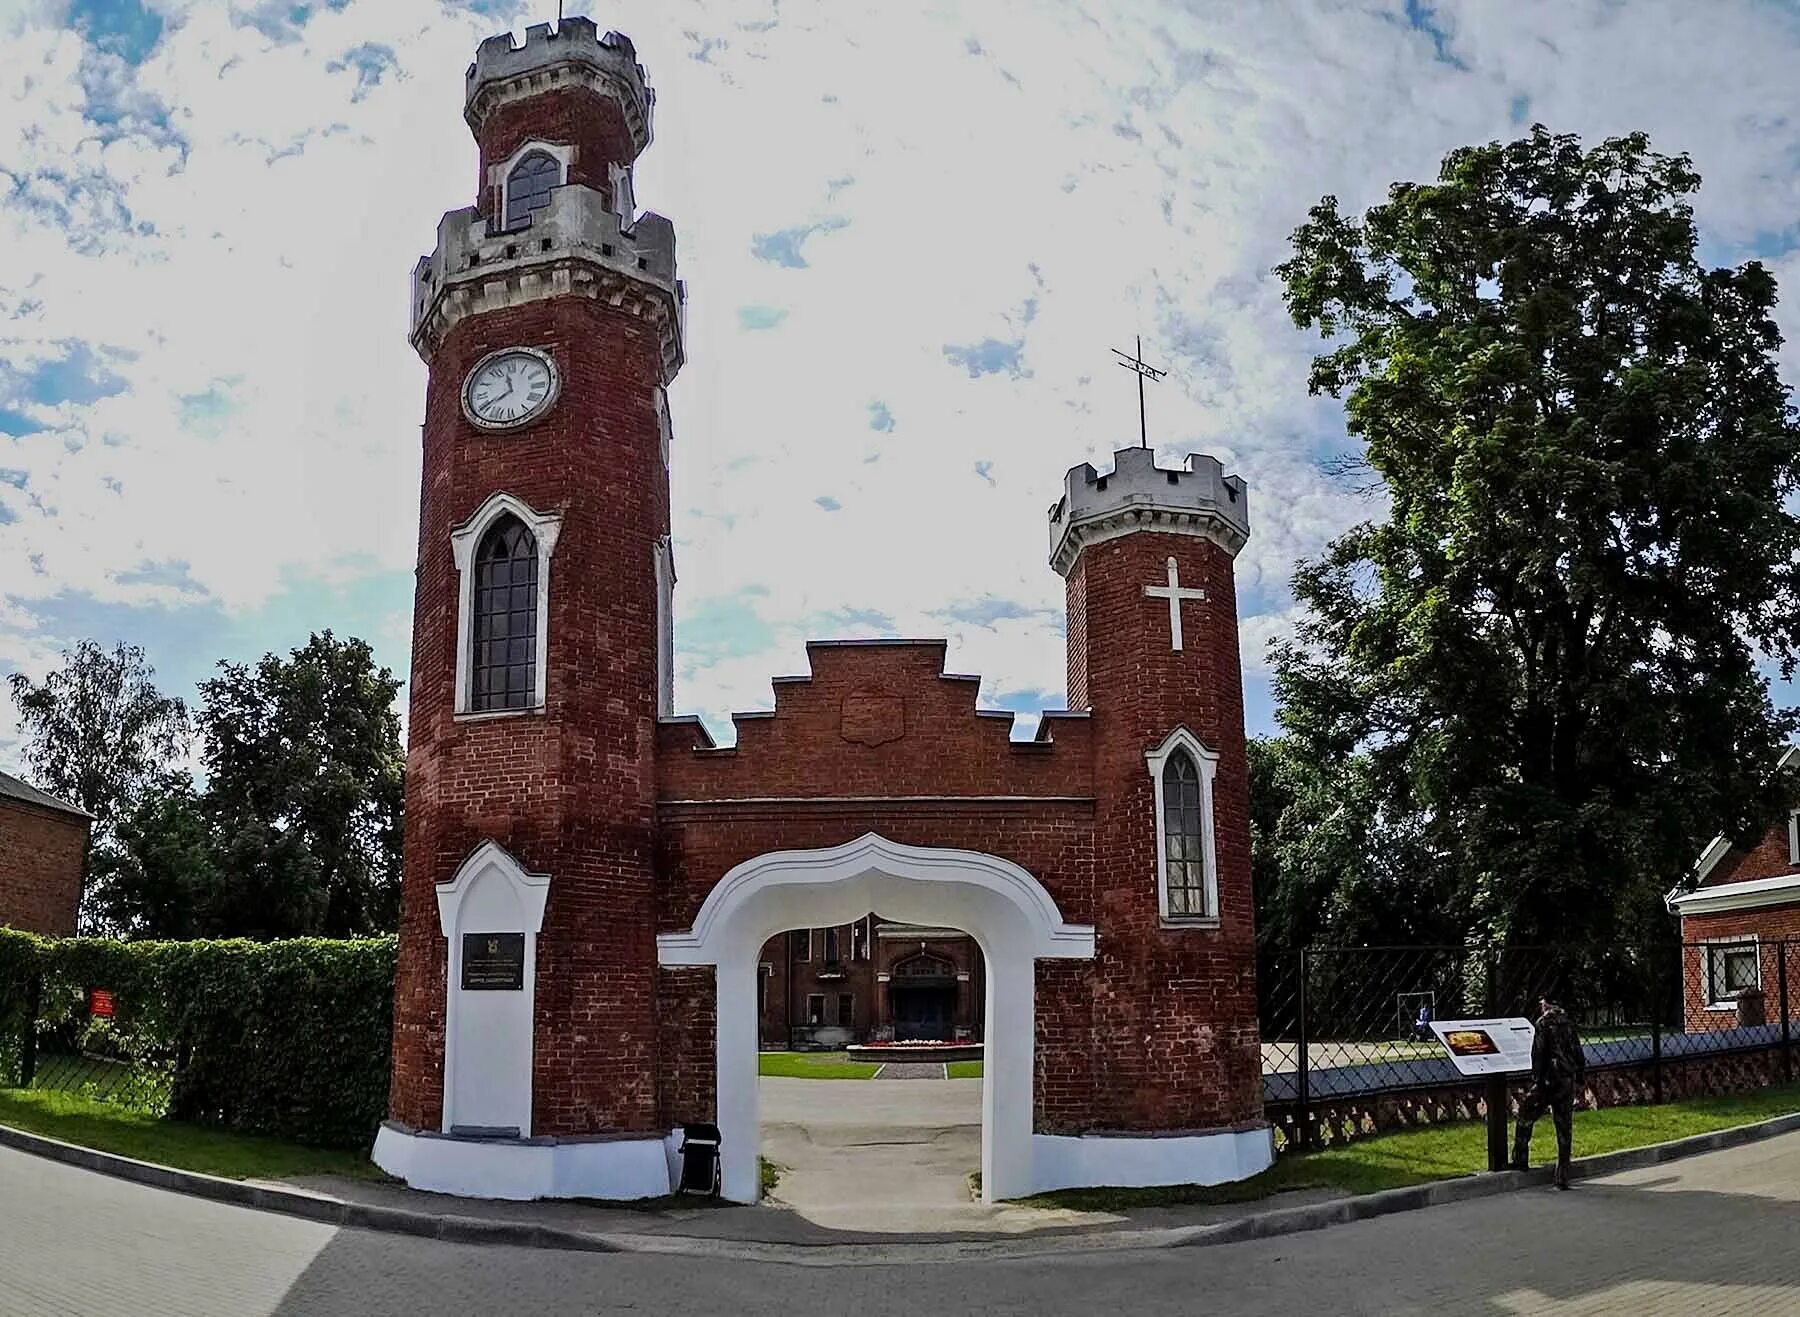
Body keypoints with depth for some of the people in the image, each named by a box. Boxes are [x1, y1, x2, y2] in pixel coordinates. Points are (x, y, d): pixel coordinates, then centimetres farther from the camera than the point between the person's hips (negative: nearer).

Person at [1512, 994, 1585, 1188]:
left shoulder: (1544, 1023, -6)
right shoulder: (1569, 1023, 11)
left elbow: (1538, 1055, -12)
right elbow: (1579, 1054, 13)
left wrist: (1536, 1080, -10)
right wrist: (1580, 1080, 18)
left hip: (1550, 1079, -6)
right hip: (1569, 1082, 6)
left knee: (1525, 1116, 11)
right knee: (1564, 1130, 7)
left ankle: (1520, 1160, 10)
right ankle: (1563, 1178, 6)